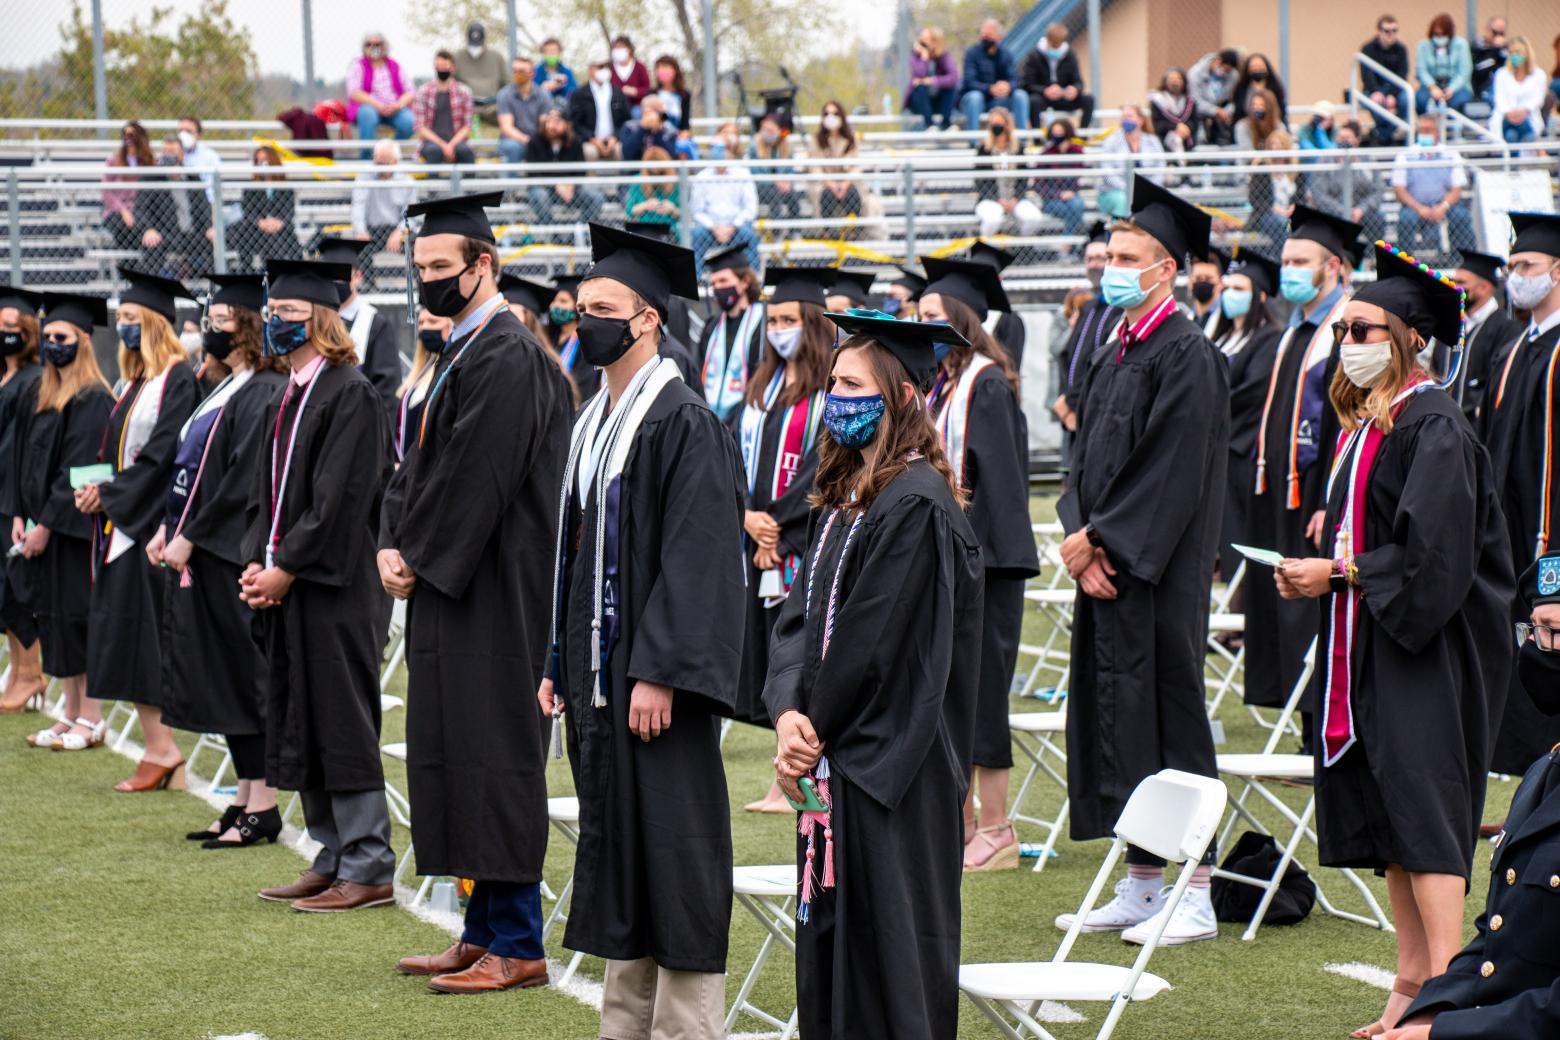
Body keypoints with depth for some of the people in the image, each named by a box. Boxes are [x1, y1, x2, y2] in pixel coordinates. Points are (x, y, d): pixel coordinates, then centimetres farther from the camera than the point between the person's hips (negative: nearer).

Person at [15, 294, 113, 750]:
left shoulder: (93, 401, -12)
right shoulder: (43, 397, 14)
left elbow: (80, 470, -17)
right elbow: (28, 461, 16)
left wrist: (46, 524, -17)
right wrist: (20, 516, 6)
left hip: (76, 527, -8)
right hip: (43, 524, 8)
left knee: (77, 616, -5)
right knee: (54, 617, 9)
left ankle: (90, 719, 0)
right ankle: (70, 715, 15)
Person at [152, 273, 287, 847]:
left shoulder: (264, 393, -15)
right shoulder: (227, 389, 16)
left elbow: (243, 481, -21)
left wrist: (190, 536, -18)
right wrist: (168, 527, 9)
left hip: (233, 556, -10)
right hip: (198, 550, 10)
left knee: (243, 675, -5)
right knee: (222, 677, 11)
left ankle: (261, 806, -1)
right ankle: (245, 799, 17)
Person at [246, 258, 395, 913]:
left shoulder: (350, 395, -12)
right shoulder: (285, 401, 15)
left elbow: (337, 501, -18)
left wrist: (284, 569, -16)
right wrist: (257, 562, 3)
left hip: (336, 590, -9)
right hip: (283, 585, 9)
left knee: (342, 728, -6)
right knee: (300, 726, 11)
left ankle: (368, 870, -1)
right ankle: (334, 858, 19)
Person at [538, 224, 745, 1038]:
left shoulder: (683, 421, -12)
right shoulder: (593, 424, 13)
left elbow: (695, 555, -17)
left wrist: (658, 673, -22)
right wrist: (557, 662, 13)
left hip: (650, 670, -9)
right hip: (595, 670, 9)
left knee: (671, 848, -4)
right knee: (614, 846, 12)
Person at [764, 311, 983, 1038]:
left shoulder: (916, 505, -16)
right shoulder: (846, 494, 13)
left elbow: (875, 643, -17)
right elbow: (802, 614, 10)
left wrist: (815, 730, -9)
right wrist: (789, 712, -5)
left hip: (887, 762, -9)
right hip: (832, 759, 9)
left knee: (888, 951, -3)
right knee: (830, 932, 12)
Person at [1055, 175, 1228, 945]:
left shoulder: (1187, 355, -11)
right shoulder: (1112, 359, 16)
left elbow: (1173, 471, -17)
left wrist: (1103, 540, -16)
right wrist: (1080, 538, -1)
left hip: (1159, 577, -9)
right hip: (1106, 568, 9)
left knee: (1166, 717, -6)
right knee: (1114, 718, 10)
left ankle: (1196, 899, -1)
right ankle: (1137, 888, 16)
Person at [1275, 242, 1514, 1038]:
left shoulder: (1432, 425, -15)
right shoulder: (1365, 420, 13)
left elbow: (1432, 552, -21)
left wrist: (1341, 572, -16)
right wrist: (1318, 569, 7)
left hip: (1421, 645, -9)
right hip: (1365, 643, 9)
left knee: (1421, 812, -12)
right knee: (1388, 820, 9)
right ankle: (1413, 974, 14)